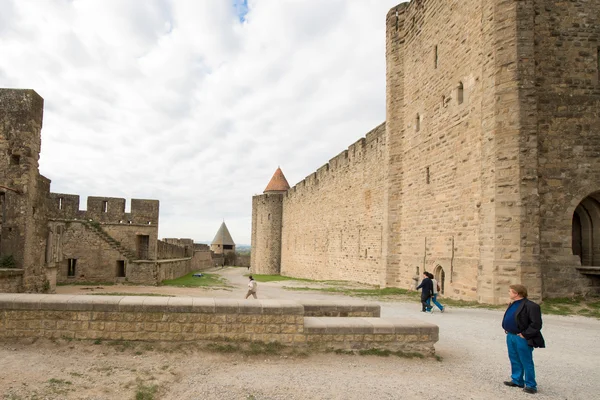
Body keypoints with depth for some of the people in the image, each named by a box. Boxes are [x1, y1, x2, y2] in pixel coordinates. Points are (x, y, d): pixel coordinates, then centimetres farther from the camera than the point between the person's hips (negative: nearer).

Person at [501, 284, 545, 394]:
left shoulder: (530, 306, -17)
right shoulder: (513, 304, 11)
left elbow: (536, 324, -19)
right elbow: (507, 318, 25)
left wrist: (525, 334, -18)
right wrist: (506, 329, 12)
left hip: (522, 339, -9)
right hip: (510, 336, 9)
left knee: (526, 362, 2)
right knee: (514, 360, 17)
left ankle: (531, 385, 12)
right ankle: (517, 380, 29)